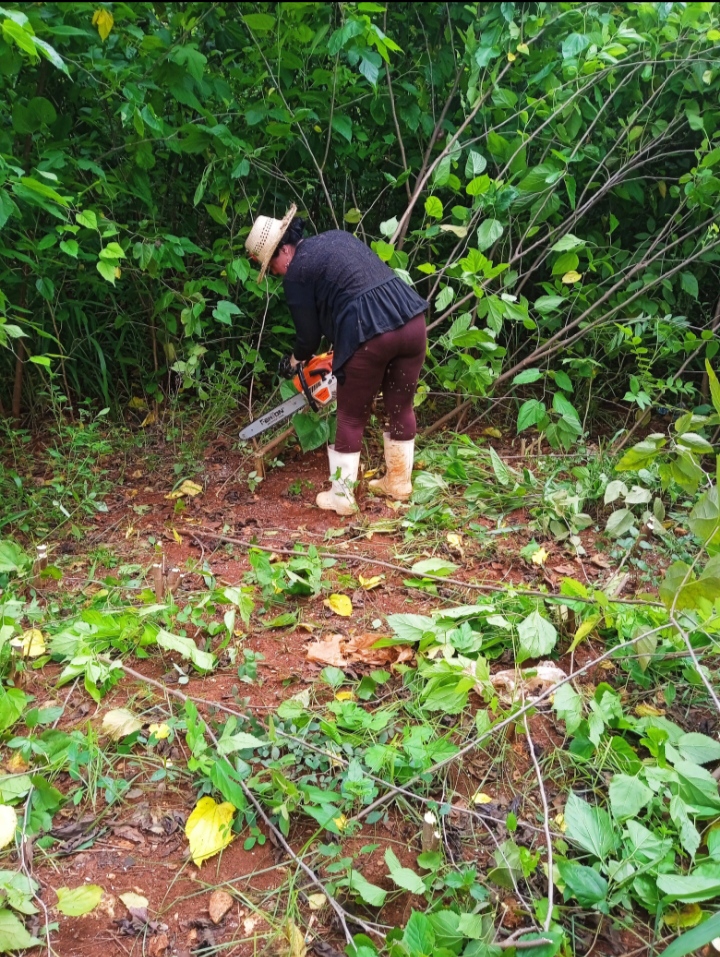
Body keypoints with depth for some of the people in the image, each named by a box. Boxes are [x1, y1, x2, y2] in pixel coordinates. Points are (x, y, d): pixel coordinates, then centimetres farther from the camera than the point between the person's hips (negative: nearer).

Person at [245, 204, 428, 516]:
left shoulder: (296, 272, 2)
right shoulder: (338, 236, 23)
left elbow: (309, 334, 7)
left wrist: (295, 361, 30)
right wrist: (341, 350, 32)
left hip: (370, 336, -7)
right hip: (411, 318, 7)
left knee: (350, 418, 11)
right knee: (401, 408, 21)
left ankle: (341, 497, 21)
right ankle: (399, 483, 36)